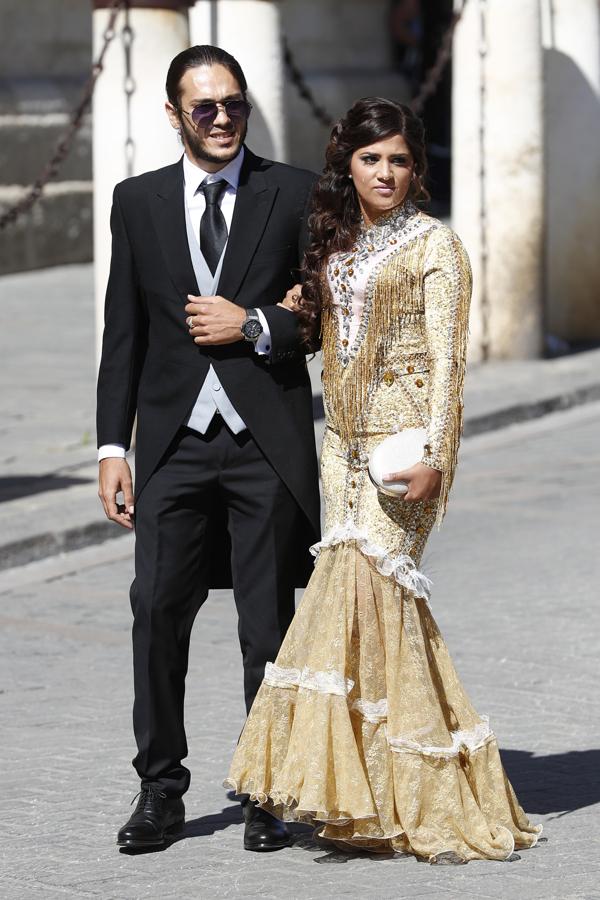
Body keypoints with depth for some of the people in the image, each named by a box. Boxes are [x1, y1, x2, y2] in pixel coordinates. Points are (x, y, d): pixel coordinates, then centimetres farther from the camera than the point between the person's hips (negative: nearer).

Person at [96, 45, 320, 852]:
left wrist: (255, 326, -10)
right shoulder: (138, 202, 10)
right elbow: (123, 333, 10)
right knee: (158, 610, -3)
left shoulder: (295, 195, 4)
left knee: (270, 621, 2)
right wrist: (113, 446, 4)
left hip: (268, 443, -1)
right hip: (176, 443, 2)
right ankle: (161, 790, 8)